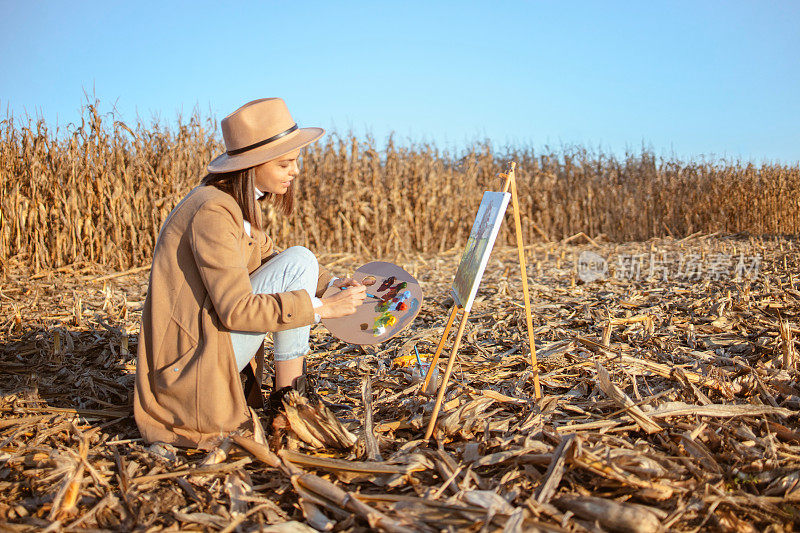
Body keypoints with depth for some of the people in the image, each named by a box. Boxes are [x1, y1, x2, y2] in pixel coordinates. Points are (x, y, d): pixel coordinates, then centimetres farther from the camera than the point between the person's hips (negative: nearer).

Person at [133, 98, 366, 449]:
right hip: (193, 360, -10)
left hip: (206, 336, 10)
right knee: (298, 261, -15)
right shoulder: (212, 211, -22)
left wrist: (330, 285, 1)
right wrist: (321, 307, -21)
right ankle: (287, 403, -6)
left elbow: (267, 260, 15)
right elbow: (236, 309, -25)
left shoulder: (240, 203, 8)